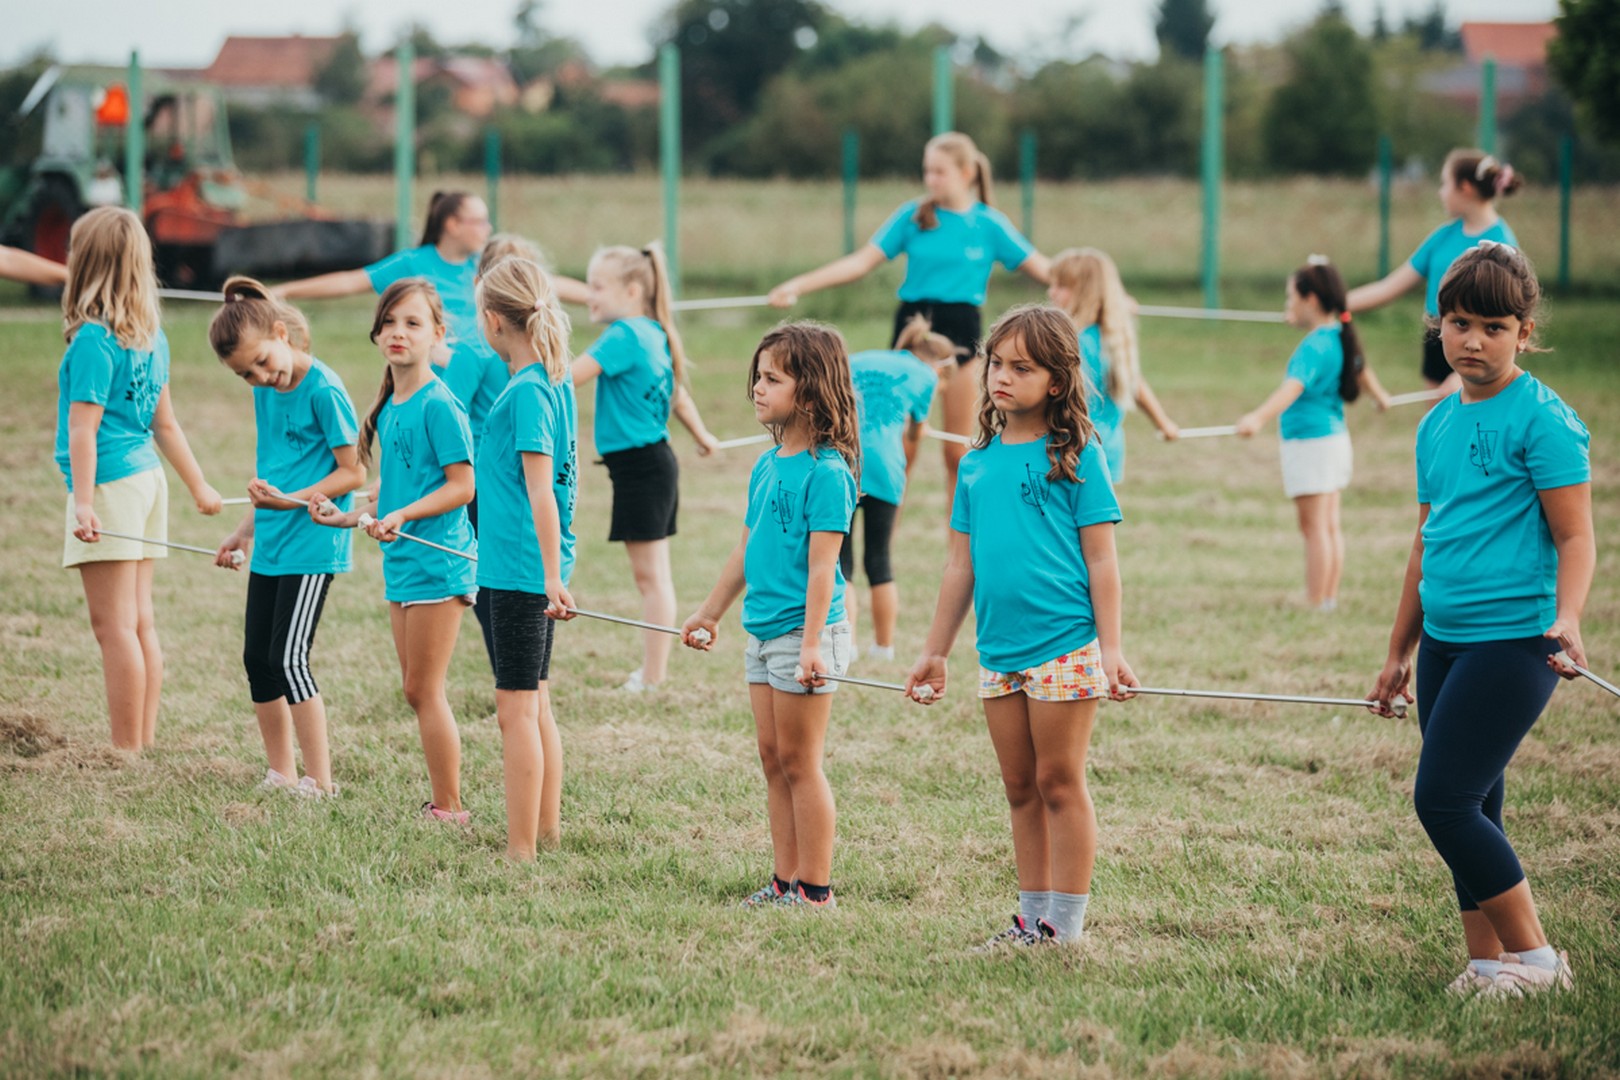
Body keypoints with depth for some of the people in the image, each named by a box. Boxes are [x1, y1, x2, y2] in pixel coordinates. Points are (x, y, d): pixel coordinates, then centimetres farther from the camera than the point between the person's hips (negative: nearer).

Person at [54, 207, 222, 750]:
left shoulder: (93, 339, -14)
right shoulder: (150, 337, 10)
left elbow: (84, 426, -18)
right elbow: (165, 423, 16)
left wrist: (83, 501, -21)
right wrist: (199, 486, 24)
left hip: (109, 482, -8)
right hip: (146, 477, 8)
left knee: (115, 625, -6)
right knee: (140, 621, 11)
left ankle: (128, 753, -6)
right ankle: (145, 744, 14)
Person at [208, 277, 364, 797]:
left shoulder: (323, 391, -16)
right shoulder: (264, 392, 9)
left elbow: (353, 472, -14)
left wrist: (290, 501, -22)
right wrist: (247, 528, 23)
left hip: (312, 543, -8)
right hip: (270, 545, 8)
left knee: (289, 659, -11)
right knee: (257, 658, 9)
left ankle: (320, 782, -6)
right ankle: (282, 776, 18)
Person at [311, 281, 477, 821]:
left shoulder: (438, 405, -14)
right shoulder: (388, 408, 13)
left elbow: (462, 486, -17)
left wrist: (403, 516, -25)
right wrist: (346, 517, 16)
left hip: (437, 561, -9)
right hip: (400, 561, 9)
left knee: (424, 690, -5)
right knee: (417, 691, 11)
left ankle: (449, 808, 1)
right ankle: (444, 802, 16)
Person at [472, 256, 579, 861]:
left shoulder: (526, 392, -17)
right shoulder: (554, 380, 10)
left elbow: (541, 491, -22)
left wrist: (552, 578, -25)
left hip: (519, 568, -9)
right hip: (533, 569, 9)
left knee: (517, 708, -6)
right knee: (535, 702, 17)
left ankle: (521, 850, -3)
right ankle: (546, 828, 25)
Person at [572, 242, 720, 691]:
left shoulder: (625, 335, -16)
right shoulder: (653, 334, 12)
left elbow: (568, 378, -23)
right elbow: (677, 392, 25)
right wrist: (702, 436, 39)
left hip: (639, 465, -10)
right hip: (655, 459, 10)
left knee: (650, 574, -7)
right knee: (653, 573, 11)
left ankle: (652, 677, -5)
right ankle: (653, 672, 16)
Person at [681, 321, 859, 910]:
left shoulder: (826, 472, -14)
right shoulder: (767, 465, 11)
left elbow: (822, 565, -18)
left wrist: (812, 645, -22)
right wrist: (710, 613, 28)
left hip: (804, 634, -8)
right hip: (762, 632, 9)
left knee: (800, 763, -3)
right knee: (773, 760, 12)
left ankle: (815, 890, 4)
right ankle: (784, 881, 18)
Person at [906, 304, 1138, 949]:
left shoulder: (1075, 456, -4)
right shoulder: (977, 462, 11)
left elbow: (1101, 560, -5)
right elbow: (960, 566, 16)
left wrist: (1111, 648, -11)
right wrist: (935, 651, 17)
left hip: (1064, 647, -6)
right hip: (999, 649, 6)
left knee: (1059, 784, -1)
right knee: (1020, 789, 12)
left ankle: (1066, 925, 5)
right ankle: (1032, 916, 20)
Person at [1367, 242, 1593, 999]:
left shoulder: (1542, 420, -9)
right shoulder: (1437, 424, 14)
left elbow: (1576, 538, -12)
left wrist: (1566, 620, -29)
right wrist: (1399, 654, 26)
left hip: (1513, 640, -8)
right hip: (1445, 641, 8)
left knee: (1443, 799, -13)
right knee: (1470, 809, 9)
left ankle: (1534, 958, -3)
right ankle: (1486, 963, 16)